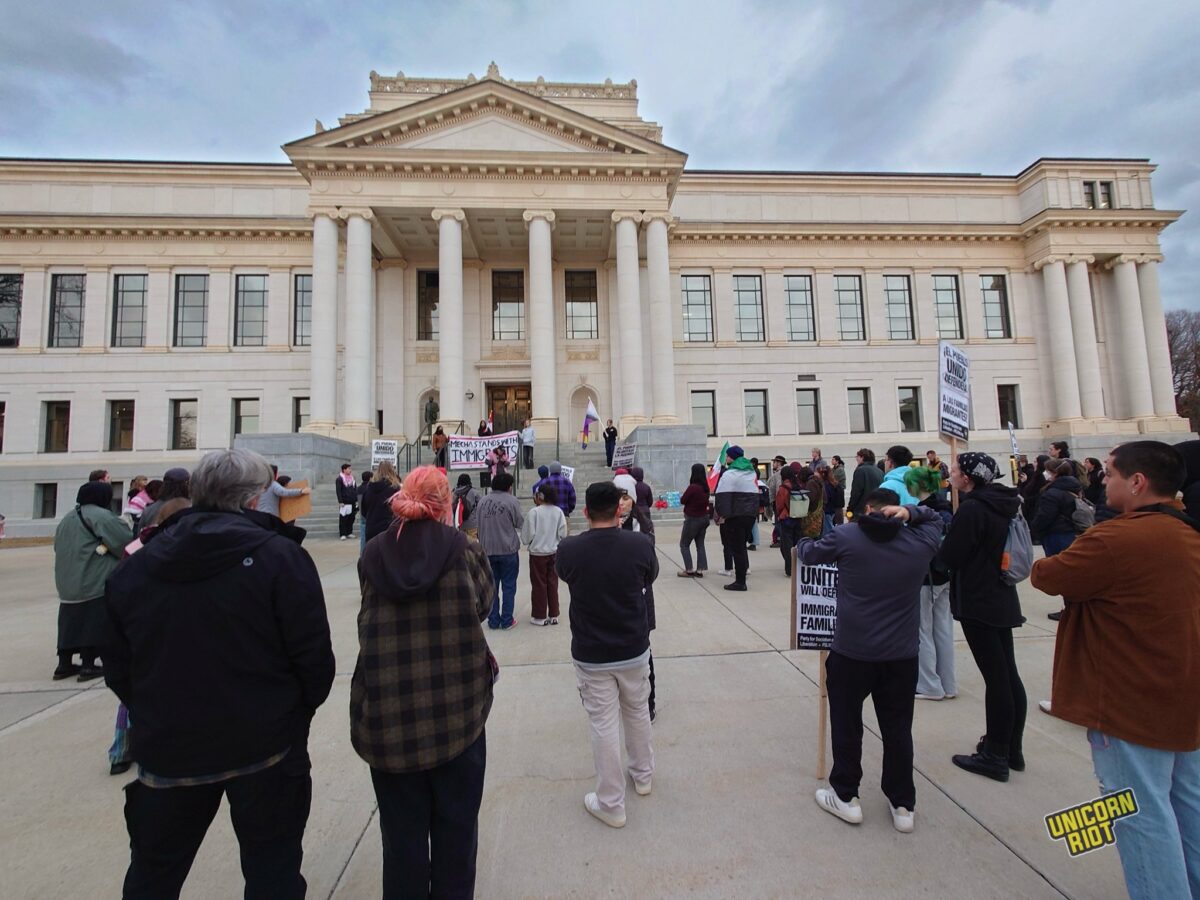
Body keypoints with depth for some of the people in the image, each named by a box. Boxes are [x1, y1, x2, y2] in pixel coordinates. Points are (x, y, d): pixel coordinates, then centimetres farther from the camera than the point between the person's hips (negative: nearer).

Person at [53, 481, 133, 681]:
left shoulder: (68, 518, 16)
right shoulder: (100, 515, -12)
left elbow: (59, 547, 21)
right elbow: (125, 541, -17)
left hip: (68, 582, 8)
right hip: (95, 581, -8)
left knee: (72, 620, 15)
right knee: (93, 622, 0)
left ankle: (64, 664, 20)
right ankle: (87, 666, 5)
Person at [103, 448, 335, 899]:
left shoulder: (134, 567, -2)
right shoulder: (280, 557, -18)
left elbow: (118, 668, 6)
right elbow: (313, 655, -17)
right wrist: (301, 708, 3)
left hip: (168, 747, 4)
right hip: (266, 746, -4)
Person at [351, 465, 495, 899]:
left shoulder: (373, 554, -6)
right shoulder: (466, 549, -11)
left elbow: (370, 620, 6)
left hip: (387, 716, 2)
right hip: (457, 712, -1)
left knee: (401, 831, 21)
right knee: (455, 826, 21)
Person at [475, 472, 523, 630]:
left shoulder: (482, 501, 2)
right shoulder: (512, 501, -12)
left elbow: (477, 525, 7)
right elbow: (519, 524, -6)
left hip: (487, 550, 4)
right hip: (508, 550, -4)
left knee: (491, 586, 13)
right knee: (508, 586, 8)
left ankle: (493, 621, 20)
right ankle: (506, 621, 13)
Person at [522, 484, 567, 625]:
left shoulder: (534, 512, -16)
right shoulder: (558, 512, -5)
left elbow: (528, 534, -12)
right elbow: (563, 533, -2)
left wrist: (526, 541, 9)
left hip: (537, 553, -4)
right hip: (554, 552, 4)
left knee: (539, 585, 8)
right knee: (552, 583, 13)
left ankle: (540, 616, 15)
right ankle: (553, 615, 19)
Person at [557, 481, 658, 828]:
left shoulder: (568, 550, -17)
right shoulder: (640, 545, -16)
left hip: (590, 656, -1)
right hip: (634, 650, 2)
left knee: (604, 725, 12)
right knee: (638, 713, 24)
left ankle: (611, 804, 26)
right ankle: (643, 775, 45)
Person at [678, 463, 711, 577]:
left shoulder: (693, 487, -22)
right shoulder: (705, 487, 1)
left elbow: (682, 501, -13)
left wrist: (682, 496, 5)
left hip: (693, 519, -7)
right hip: (704, 518, 7)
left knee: (684, 545, 6)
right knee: (700, 544, 14)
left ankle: (689, 570, 5)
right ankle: (700, 570, 14)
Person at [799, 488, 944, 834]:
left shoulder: (846, 537, -8)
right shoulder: (919, 542, 0)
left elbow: (807, 553, 5)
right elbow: (934, 518, 20)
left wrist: (802, 543, 27)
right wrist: (909, 512, 2)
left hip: (851, 651, -3)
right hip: (902, 654, 3)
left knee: (846, 723, 14)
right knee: (898, 728, 17)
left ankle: (845, 796, 25)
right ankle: (903, 805, 30)